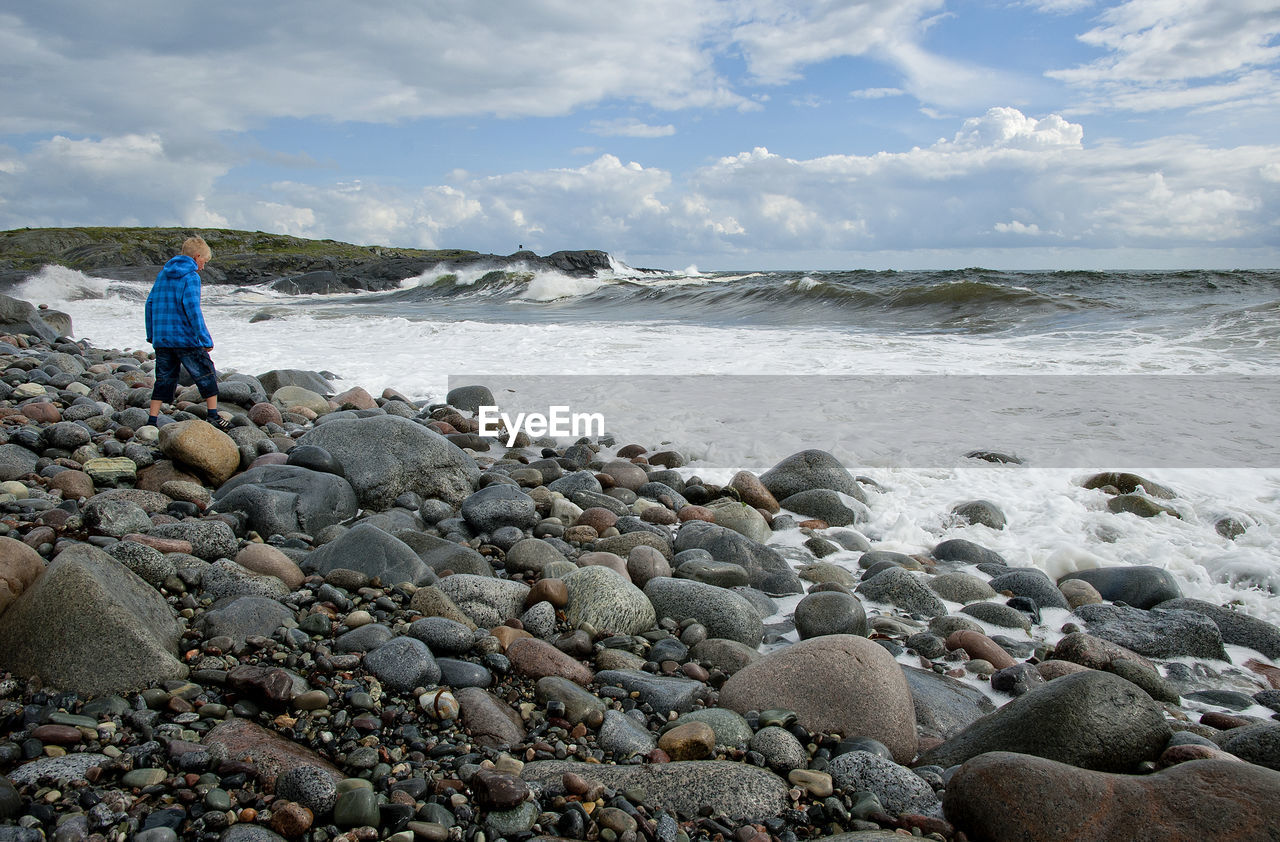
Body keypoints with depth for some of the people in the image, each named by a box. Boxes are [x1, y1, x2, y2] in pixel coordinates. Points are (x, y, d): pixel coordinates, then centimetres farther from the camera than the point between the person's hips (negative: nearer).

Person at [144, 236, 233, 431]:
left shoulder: (162, 274, 13)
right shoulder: (191, 277, -9)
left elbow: (150, 303, 16)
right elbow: (192, 309, -17)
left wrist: (152, 335, 22)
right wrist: (205, 339, -16)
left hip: (161, 340, 7)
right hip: (186, 339, -7)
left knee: (164, 379, 12)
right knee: (206, 375, 6)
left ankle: (152, 419, 9)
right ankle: (214, 415, 7)